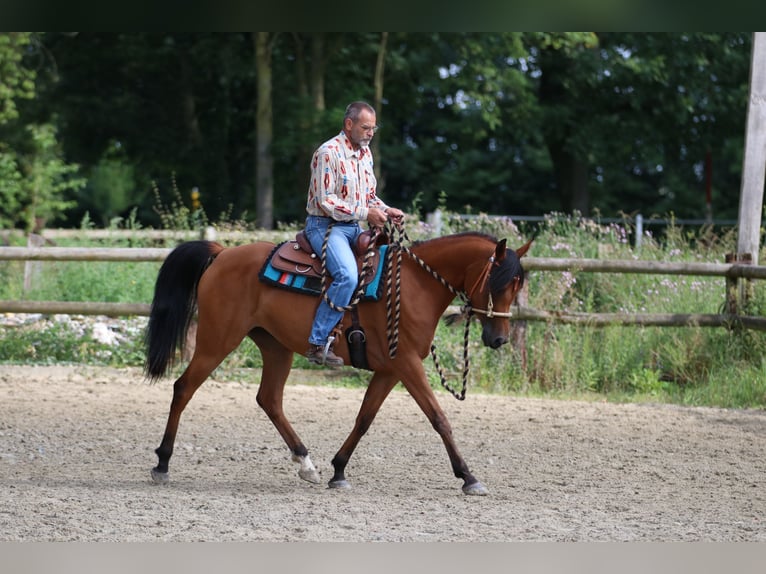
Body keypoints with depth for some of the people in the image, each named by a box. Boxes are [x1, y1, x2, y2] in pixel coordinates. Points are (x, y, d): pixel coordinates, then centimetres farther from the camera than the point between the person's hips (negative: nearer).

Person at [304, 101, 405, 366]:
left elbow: (369, 195, 21)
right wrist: (365, 213, -19)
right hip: (325, 225, -9)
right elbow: (325, 201, -18)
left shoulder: (365, 152, 13)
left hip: (354, 228, 9)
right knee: (347, 275, -30)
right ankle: (317, 343, -26)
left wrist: (386, 210, 0)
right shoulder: (328, 153, -14)